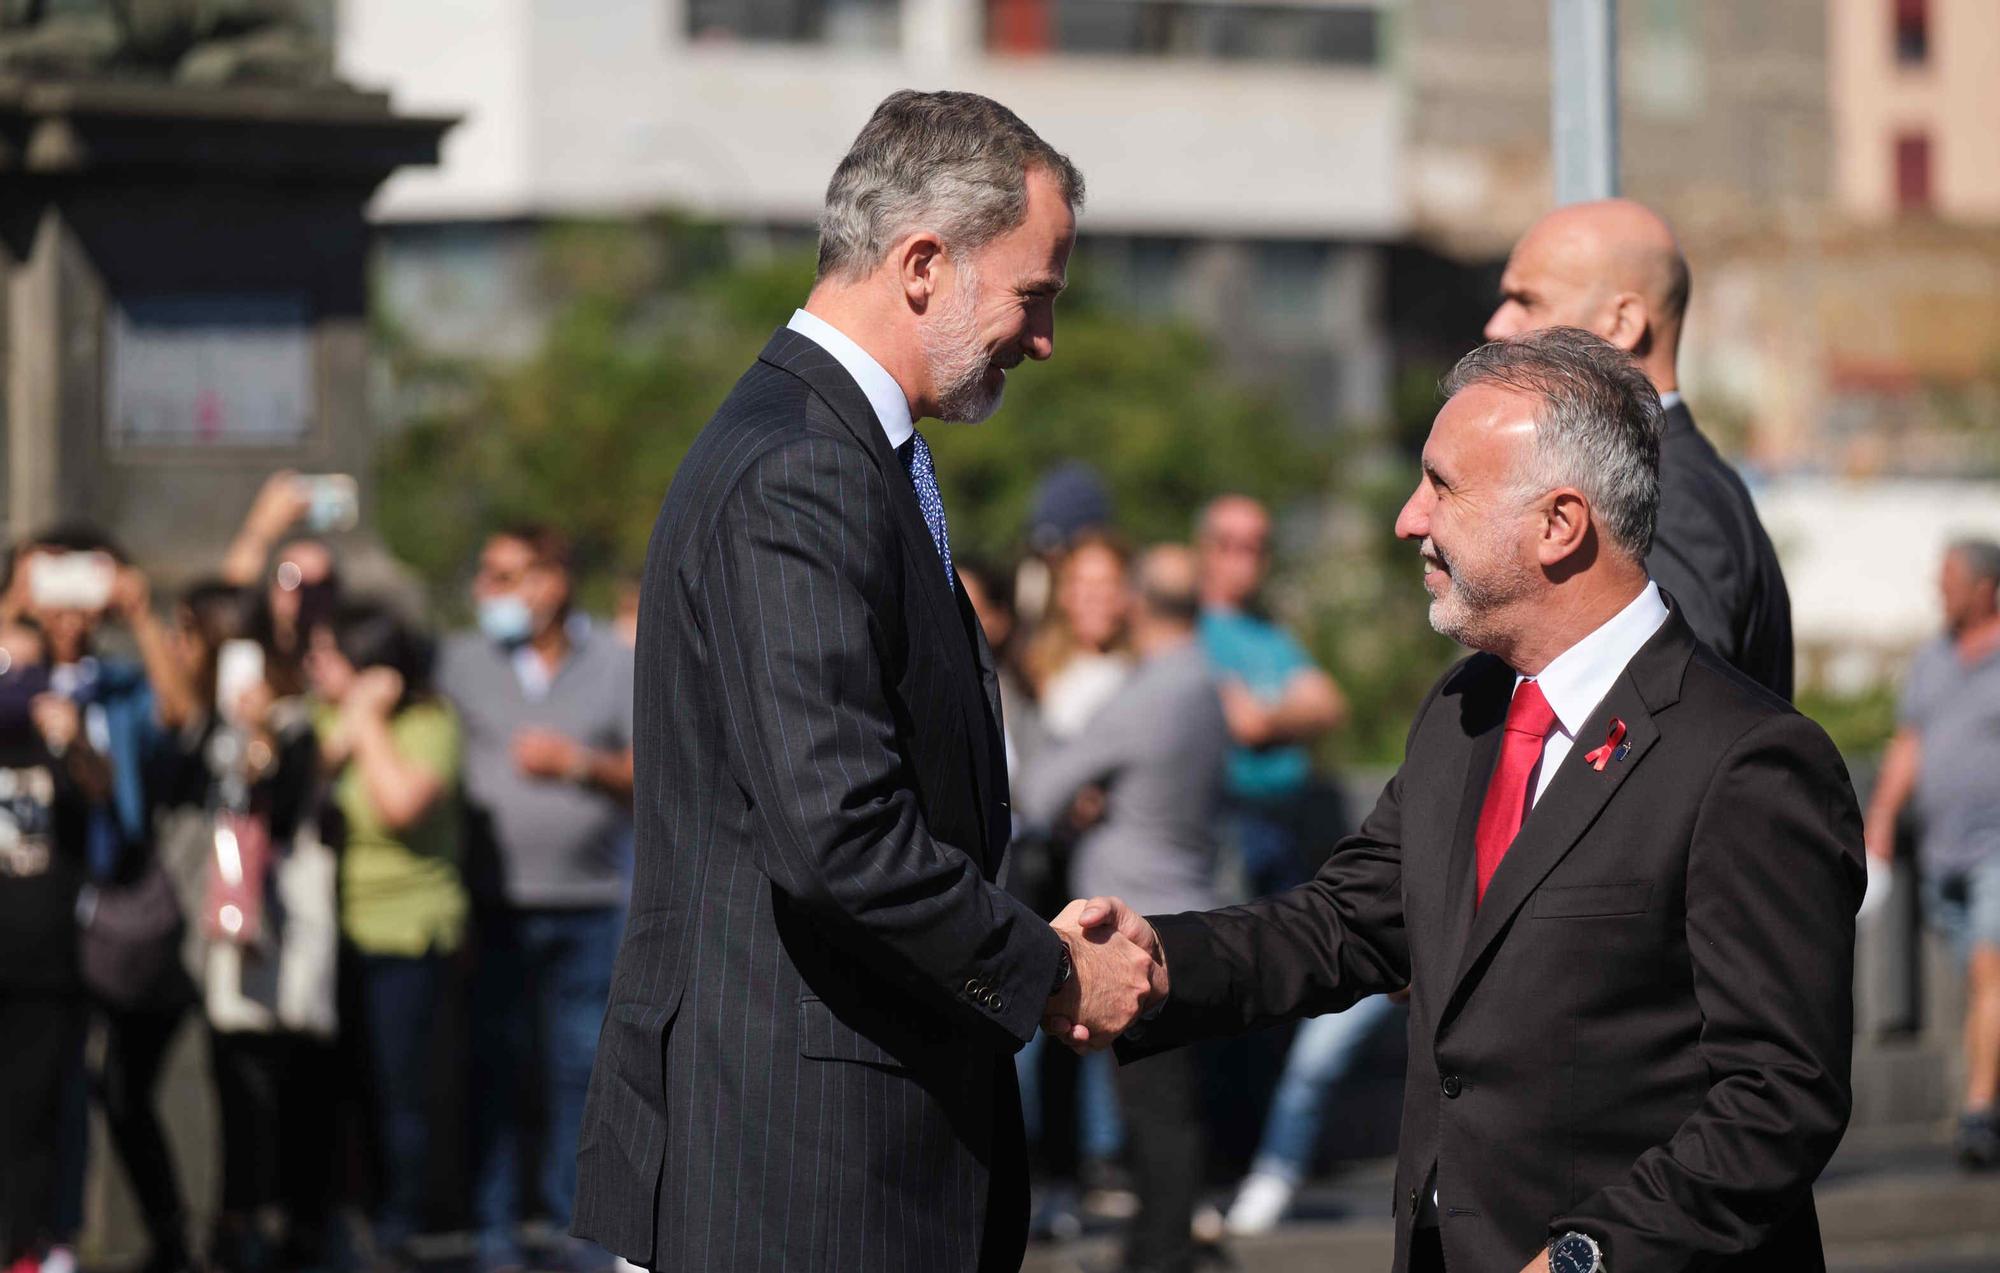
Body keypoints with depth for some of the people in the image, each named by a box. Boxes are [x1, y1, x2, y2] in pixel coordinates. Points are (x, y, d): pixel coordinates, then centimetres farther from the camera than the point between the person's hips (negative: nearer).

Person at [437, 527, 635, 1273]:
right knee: (492, 1066, 1)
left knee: (579, 1065, 2)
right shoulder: (463, 662, 7)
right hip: (493, 904, 0)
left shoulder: (615, 665, 7)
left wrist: (580, 763, -10)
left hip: (588, 908, 0)